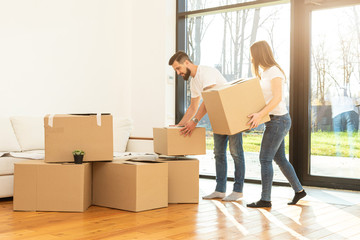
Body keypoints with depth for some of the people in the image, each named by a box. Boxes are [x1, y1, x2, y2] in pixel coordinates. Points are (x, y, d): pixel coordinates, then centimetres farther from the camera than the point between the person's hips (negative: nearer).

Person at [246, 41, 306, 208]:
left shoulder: (274, 71, -14)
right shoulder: (265, 73, 15)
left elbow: (277, 98, -23)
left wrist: (260, 114, -32)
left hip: (278, 120, -9)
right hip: (274, 121, 9)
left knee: (265, 159, -7)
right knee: (279, 159, 14)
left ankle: (265, 199, -1)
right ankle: (299, 190, 25)